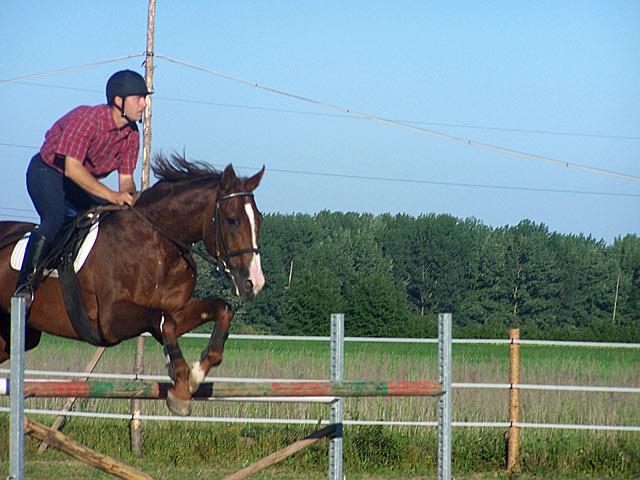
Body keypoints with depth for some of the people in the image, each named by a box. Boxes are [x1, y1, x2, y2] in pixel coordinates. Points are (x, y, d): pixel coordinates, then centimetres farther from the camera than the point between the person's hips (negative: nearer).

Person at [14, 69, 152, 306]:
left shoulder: (131, 134, -4)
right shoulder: (86, 118, -28)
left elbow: (126, 179, -1)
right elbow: (72, 168, -34)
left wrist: (131, 197, -26)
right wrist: (111, 196, -39)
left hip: (85, 179, 8)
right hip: (48, 173, -8)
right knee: (55, 218, -33)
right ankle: (25, 286, -33)